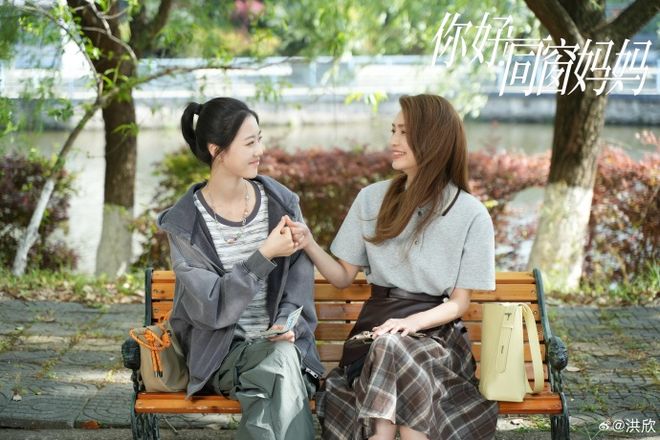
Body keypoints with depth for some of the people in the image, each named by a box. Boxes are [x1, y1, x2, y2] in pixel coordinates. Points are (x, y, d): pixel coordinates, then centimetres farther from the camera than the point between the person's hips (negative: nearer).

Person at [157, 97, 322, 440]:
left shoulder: (281, 203, 1)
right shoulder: (184, 223, -7)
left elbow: (300, 280, 5)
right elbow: (210, 308, -15)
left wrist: (286, 325, -15)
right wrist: (265, 255, -22)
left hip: (280, 343, 3)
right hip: (221, 349, -3)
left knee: (284, 359, -32)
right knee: (282, 368, -32)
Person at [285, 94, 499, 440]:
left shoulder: (471, 215, 0)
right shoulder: (371, 199, 9)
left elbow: (459, 303, 1)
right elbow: (343, 276, 12)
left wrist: (413, 322, -18)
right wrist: (310, 245, -7)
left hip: (435, 330, -2)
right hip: (376, 326, 2)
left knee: (391, 350, -36)